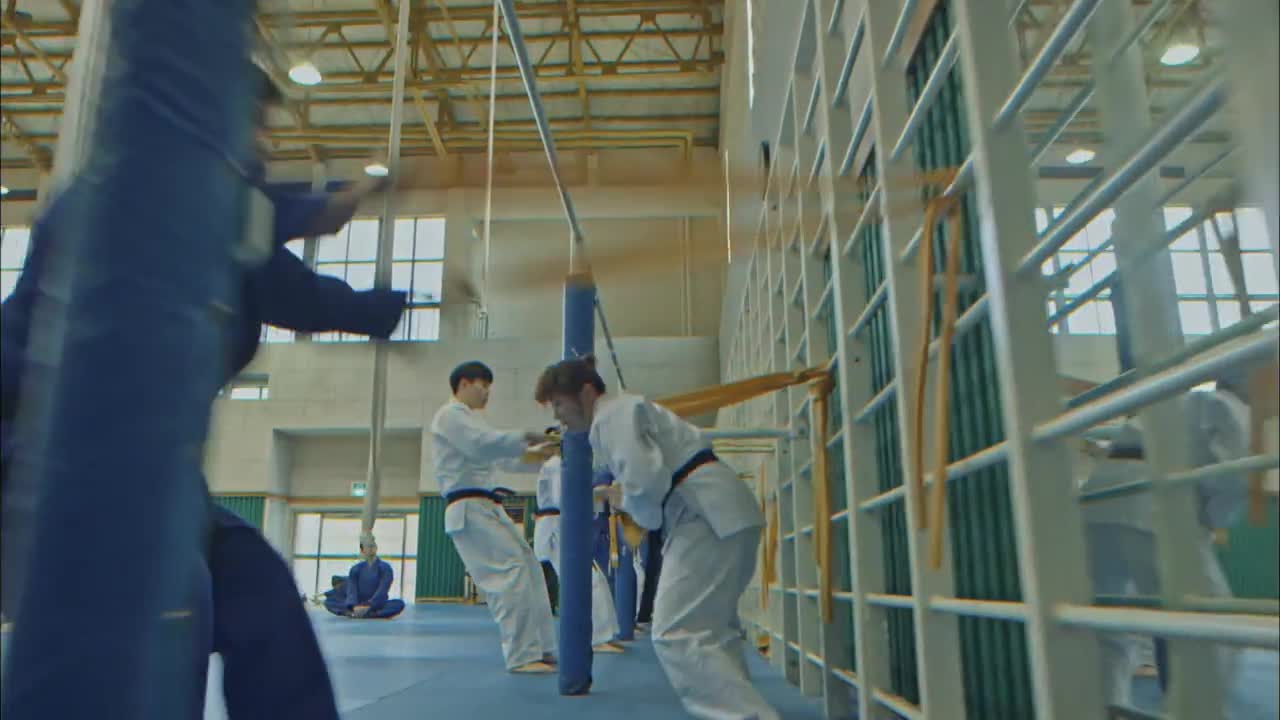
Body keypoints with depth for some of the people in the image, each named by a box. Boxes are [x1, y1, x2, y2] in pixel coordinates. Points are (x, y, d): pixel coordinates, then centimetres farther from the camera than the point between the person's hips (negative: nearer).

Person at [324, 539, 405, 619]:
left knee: (399, 604, -34)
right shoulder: (356, 569, 5)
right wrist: (355, 606, -27)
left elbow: (382, 590, -14)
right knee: (328, 601, -16)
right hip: (359, 604, 2)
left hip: (377, 605, -2)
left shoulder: (385, 568, -2)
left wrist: (368, 606, -29)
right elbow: (351, 590, -7)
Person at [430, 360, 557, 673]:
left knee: (529, 568, 7)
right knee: (510, 571, -16)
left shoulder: (469, 419, 26)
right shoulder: (450, 414, -5)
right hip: (469, 509, -10)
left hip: (488, 506, 10)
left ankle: (541, 648, 12)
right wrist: (527, 436, -17)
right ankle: (521, 655, -9)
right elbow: (484, 444, -21)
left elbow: (500, 456, 22)